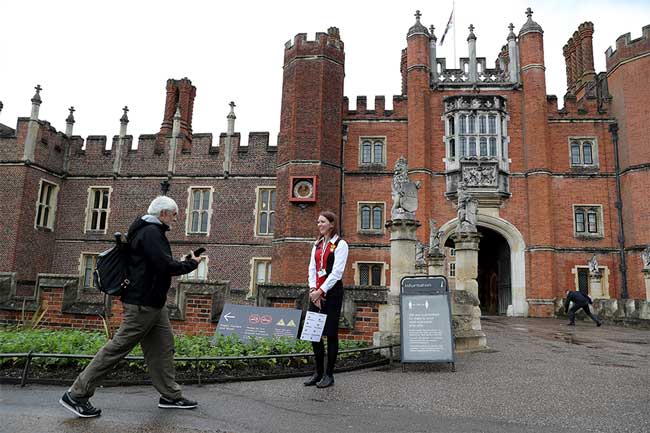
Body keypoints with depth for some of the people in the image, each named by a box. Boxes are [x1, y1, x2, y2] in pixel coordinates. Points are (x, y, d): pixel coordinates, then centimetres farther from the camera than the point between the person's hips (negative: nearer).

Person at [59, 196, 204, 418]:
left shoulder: (148, 231, 17)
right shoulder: (151, 232, -16)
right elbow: (166, 266, -24)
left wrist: (183, 262, 11)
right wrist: (191, 264, -9)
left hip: (153, 303, 11)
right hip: (143, 303, -11)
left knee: (163, 347, 12)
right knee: (117, 347, -3)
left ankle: (171, 396, 19)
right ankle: (76, 395, 9)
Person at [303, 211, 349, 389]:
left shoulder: (340, 244, -4)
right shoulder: (317, 245, 16)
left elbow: (337, 272, -12)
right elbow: (312, 268, 11)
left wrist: (321, 291, -15)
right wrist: (312, 288, -5)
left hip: (332, 292, -6)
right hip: (316, 293, 6)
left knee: (331, 333, 0)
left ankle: (329, 374, 11)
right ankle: (319, 372, 19)